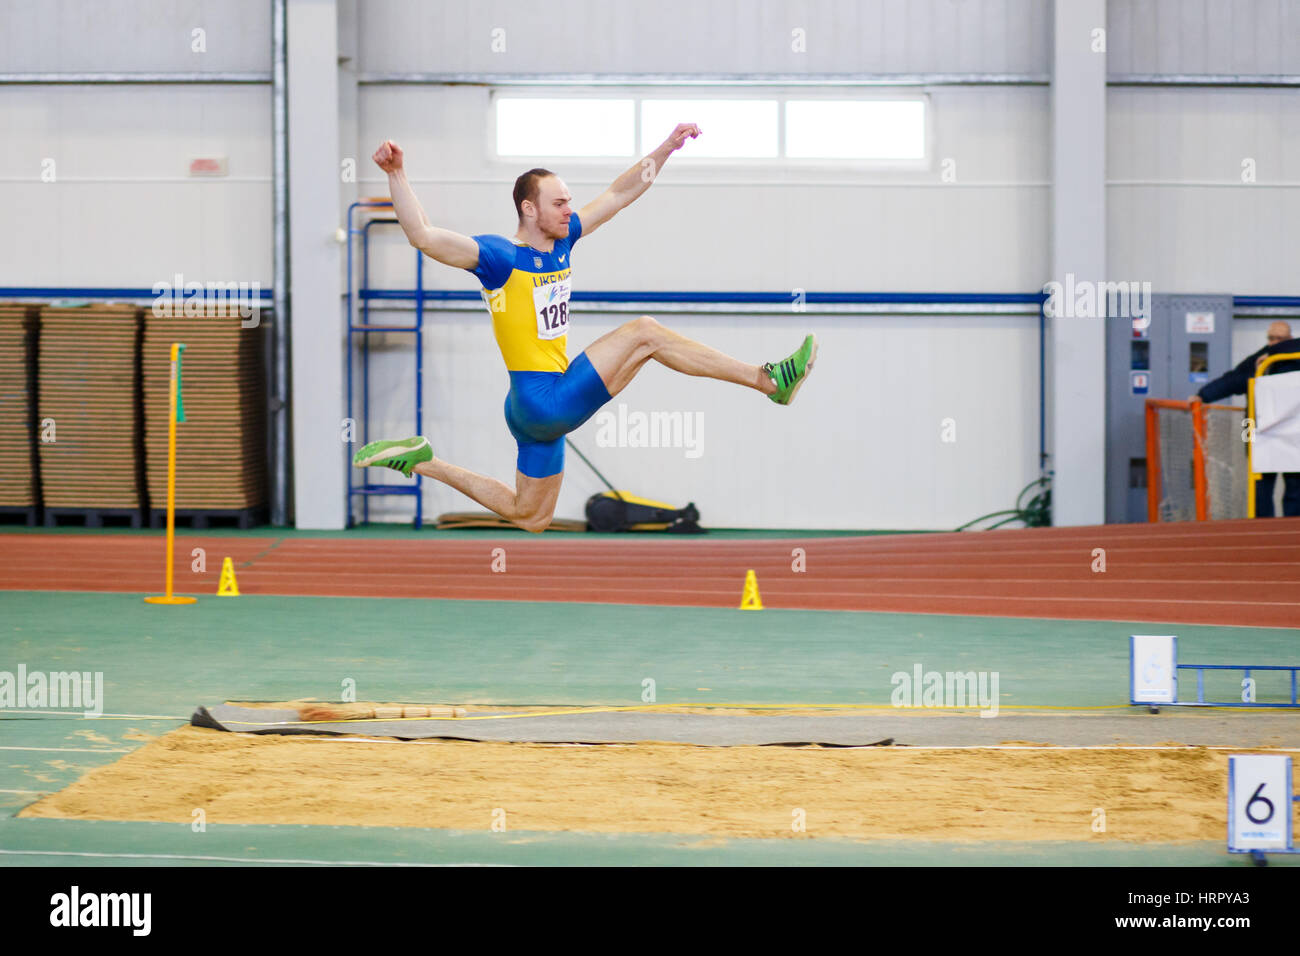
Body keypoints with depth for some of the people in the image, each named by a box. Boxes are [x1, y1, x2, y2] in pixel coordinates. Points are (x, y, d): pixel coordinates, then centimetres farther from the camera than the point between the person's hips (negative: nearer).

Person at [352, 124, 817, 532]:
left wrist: (665, 150, 13)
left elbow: (618, 194, 17)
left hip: (543, 413, 9)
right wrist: (396, 174, -36)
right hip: (540, 399, -9)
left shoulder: (561, 240, 9)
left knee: (529, 517, 19)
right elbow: (422, 235, -24)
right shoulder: (500, 257, -13)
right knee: (643, 333, -15)